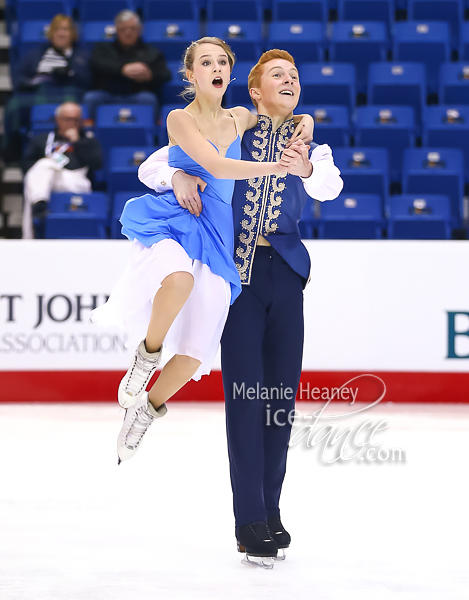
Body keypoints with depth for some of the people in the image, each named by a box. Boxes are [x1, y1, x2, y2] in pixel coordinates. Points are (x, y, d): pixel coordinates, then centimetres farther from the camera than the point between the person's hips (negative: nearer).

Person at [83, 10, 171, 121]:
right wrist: (124, 69, -17)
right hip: (107, 94, 0)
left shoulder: (152, 52, 25)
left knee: (147, 98, -35)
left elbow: (165, 75, 10)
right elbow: (98, 63, 2)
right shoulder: (103, 48, 26)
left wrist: (150, 75, -15)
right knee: (91, 98, -32)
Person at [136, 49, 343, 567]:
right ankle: (250, 518, -9)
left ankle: (271, 507, 15)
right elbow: (151, 167, 7)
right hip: (237, 269, -3)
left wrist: (307, 170, -32)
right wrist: (179, 177, -16)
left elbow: (330, 186, -9)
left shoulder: (311, 148, 15)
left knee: (282, 391, 4)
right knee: (244, 391, -9)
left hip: (285, 271, 3)